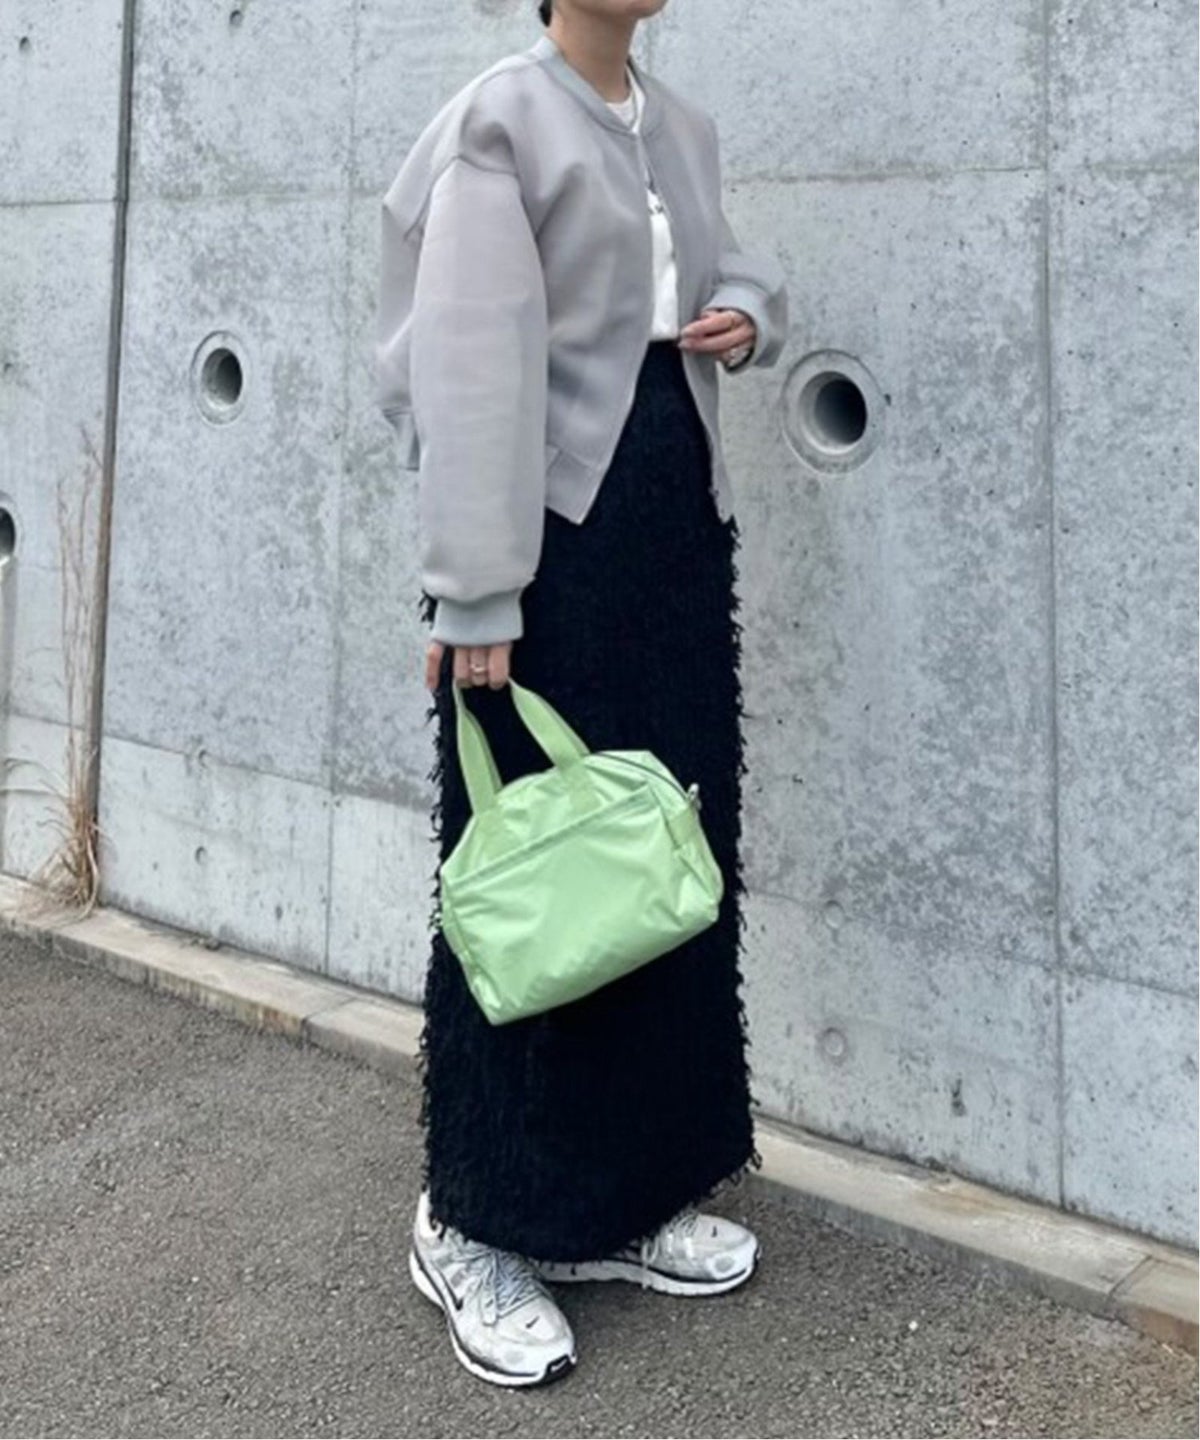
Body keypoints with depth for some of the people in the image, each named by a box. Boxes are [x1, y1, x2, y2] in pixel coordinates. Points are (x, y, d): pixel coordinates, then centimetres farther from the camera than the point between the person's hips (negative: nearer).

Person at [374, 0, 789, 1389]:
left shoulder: (684, 128, 14)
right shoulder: (500, 118, -7)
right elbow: (469, 366, -15)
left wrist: (747, 310, 2)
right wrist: (474, 598, -21)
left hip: (680, 521, 7)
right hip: (554, 532, -7)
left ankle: (644, 1191, 23)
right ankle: (476, 1223, 12)